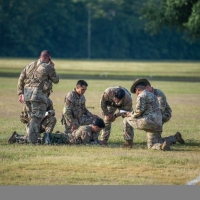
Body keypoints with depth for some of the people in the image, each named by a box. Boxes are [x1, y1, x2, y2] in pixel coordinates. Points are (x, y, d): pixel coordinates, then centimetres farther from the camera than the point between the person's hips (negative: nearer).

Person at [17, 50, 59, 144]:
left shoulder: (29, 65, 16)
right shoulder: (48, 67, -2)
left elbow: (21, 80, 14)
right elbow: (56, 80, 9)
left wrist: (20, 93, 17)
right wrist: (52, 68, 21)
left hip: (27, 94, 6)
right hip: (38, 95, -6)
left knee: (32, 116, 18)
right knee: (36, 118, -5)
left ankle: (32, 137, 18)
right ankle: (32, 139, -11)